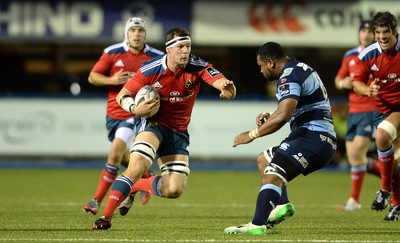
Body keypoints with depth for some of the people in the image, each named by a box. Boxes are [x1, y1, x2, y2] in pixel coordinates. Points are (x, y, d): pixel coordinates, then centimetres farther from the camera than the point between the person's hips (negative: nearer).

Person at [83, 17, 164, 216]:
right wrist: (112, 80, -16)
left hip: (136, 115, -3)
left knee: (115, 155, -17)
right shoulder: (113, 52, -4)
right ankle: (146, 177, 45)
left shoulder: (156, 57, -5)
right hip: (113, 114, 3)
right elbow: (92, 77, 1)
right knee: (124, 158, 14)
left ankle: (97, 200, -9)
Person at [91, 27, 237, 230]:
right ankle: (106, 216, -27)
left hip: (178, 132, 3)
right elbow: (122, 95, -6)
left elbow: (219, 81, -32)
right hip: (153, 123, -3)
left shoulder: (197, 67, -14)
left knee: (174, 190, -8)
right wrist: (135, 109, -28)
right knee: (137, 166, -30)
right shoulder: (150, 70, -16)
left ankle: (135, 186, 20)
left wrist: (226, 87, -57)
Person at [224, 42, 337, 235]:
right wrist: (270, 117, 16)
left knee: (273, 174, -26)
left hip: (312, 137, -11)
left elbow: (283, 116, -25)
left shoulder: (289, 76, -11)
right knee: (263, 160, 25)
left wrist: (253, 134, -16)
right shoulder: (300, 69, 21)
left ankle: (257, 225, -41)